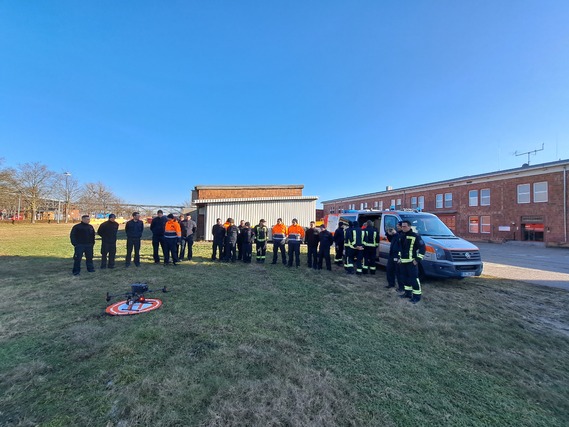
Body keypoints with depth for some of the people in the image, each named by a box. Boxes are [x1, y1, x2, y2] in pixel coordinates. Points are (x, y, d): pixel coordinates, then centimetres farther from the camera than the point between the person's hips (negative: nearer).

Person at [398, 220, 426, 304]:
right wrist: (399, 257, 19)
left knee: (413, 278, -4)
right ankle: (408, 293, 28)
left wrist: (417, 259, -15)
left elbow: (422, 247, -13)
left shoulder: (415, 236, -11)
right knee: (405, 277, 15)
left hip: (411, 262, -8)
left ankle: (417, 295, 8)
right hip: (403, 262, 8)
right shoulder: (402, 236, 13)